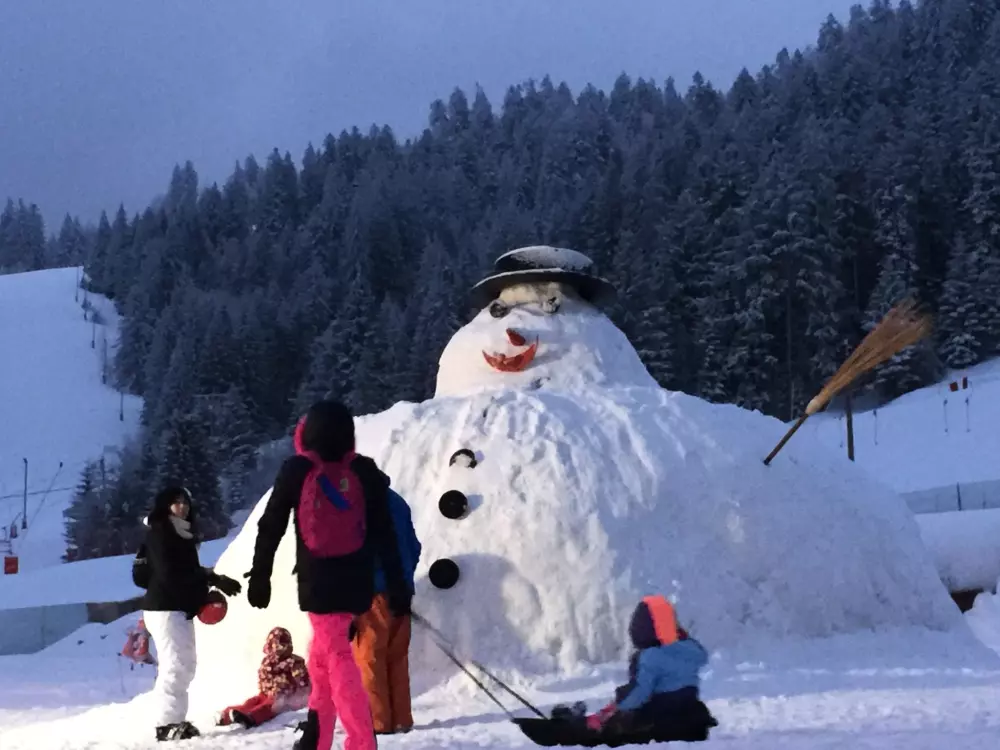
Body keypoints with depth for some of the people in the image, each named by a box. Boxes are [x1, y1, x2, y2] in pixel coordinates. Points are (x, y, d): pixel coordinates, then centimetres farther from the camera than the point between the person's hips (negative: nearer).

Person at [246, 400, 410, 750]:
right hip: (356, 582, 3)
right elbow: (385, 534, 0)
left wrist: (260, 576, 10)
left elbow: (271, 527, 0)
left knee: (338, 658, -5)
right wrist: (398, 585, 4)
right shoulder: (365, 472, -1)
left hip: (317, 583, -3)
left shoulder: (297, 471, -5)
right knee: (322, 655, 19)